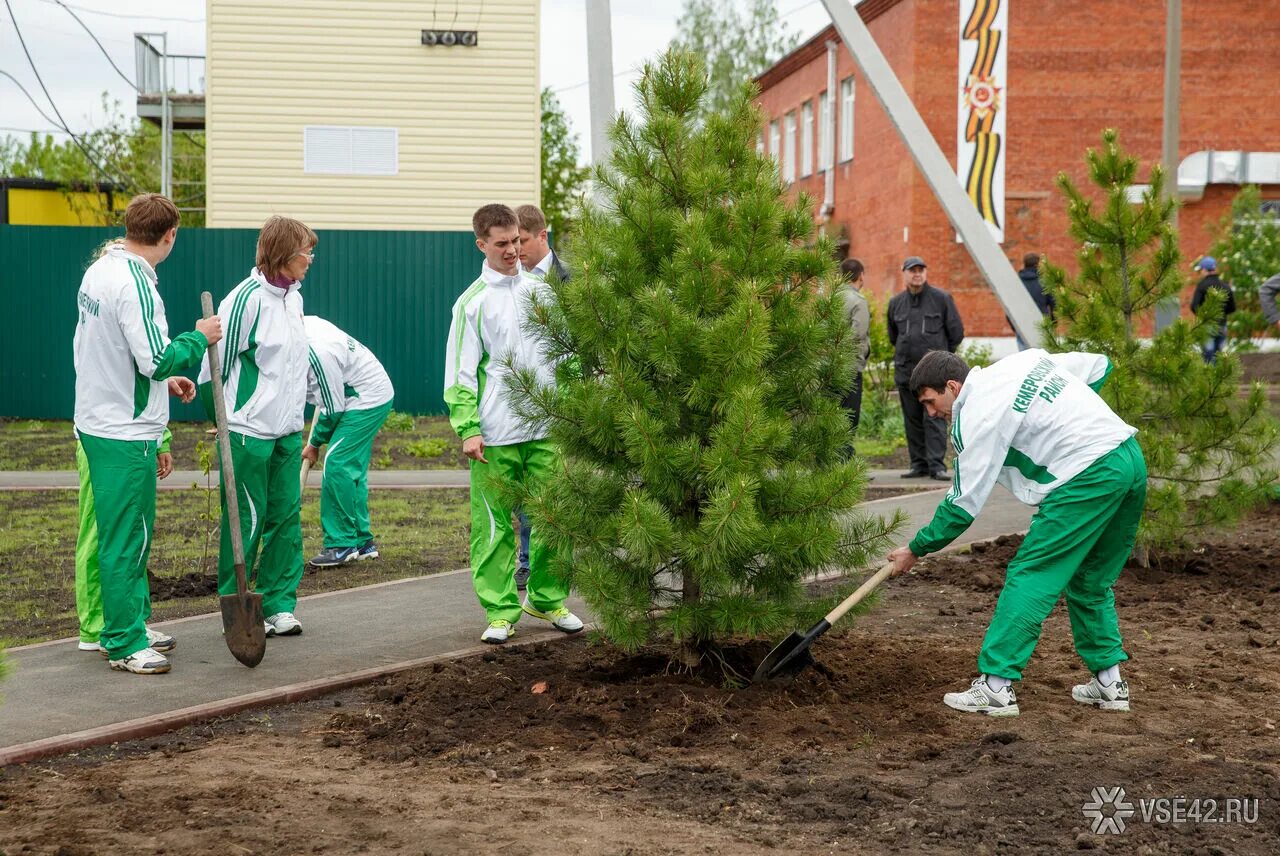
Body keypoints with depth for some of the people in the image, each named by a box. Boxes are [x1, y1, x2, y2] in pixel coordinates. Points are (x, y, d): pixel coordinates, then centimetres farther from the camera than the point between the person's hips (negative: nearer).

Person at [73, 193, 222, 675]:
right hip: (126, 435, -9)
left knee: (126, 533, 18)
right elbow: (157, 359, -24)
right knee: (126, 540, -2)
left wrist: (163, 381, 19)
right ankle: (125, 645, 6)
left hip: (96, 423, 10)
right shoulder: (135, 284, -21)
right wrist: (198, 338, -8)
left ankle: (129, 626, 29)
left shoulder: (97, 273, 9)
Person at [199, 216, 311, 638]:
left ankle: (280, 604, 18)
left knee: (287, 516, 9)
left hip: (288, 432, 8)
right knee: (247, 520, 1)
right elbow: (218, 365, -11)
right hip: (249, 432, -7)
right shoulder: (247, 298, -14)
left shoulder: (293, 296, 11)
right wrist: (227, 419, -3)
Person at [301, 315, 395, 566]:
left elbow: (333, 408, -20)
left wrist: (314, 444, -5)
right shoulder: (308, 324, -1)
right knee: (353, 469, 10)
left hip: (368, 400, -10)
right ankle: (363, 542, 15)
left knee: (337, 465, -15)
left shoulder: (318, 352, -30)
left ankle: (342, 544, -10)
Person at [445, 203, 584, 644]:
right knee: (493, 525, 0)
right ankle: (500, 612, 8)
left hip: (546, 429, 3)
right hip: (496, 435, -3)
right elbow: (461, 372, -3)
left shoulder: (541, 290, 11)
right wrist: (467, 429, -11)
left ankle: (547, 598, 22)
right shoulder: (472, 302, 0)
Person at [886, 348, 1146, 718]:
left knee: (1030, 575, -4)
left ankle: (995, 687, -5)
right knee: (1090, 580, 20)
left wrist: (915, 549, 5)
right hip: (1132, 458, 9)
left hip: (1087, 477, -9)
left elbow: (964, 503, -6)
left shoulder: (977, 416, -7)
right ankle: (1109, 681, 23)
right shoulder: (1027, 360, 16)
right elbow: (1100, 366, 26)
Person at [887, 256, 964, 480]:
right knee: (912, 420, 8)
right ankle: (919, 464, 14)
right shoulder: (896, 302, 11)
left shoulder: (941, 298, 0)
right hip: (905, 370, 4)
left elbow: (956, 332, 6)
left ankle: (936, 465, -10)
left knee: (934, 419, -9)